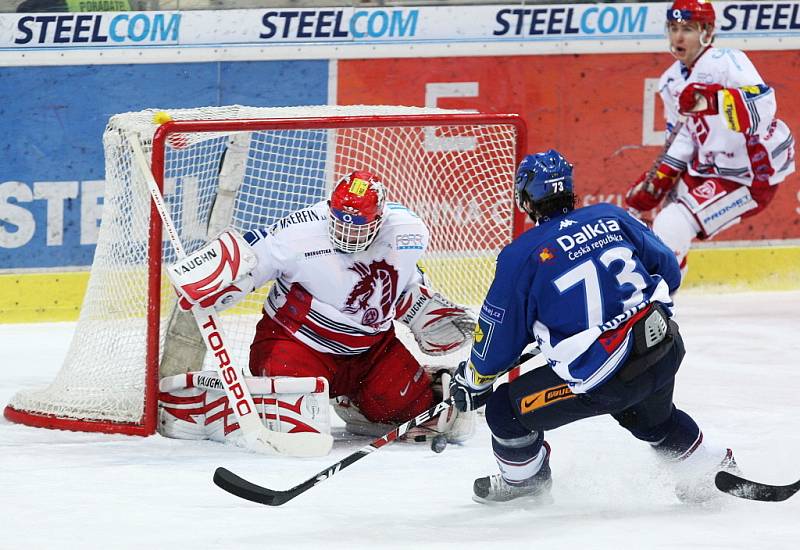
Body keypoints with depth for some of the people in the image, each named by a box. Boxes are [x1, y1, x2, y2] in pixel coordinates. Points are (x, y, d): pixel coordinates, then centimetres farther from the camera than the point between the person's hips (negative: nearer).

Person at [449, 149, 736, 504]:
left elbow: (499, 338, 4)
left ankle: (523, 482, 34)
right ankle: (712, 470, 47)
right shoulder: (611, 218, 9)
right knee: (653, 418, 38)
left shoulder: (521, 255, -4)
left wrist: (473, 380, 22)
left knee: (505, 409, 13)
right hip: (666, 352, 6)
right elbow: (668, 271, 19)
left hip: (603, 376, -6)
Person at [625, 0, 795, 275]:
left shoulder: (726, 61, -19)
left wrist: (712, 97, -46)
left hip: (751, 179, -9)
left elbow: (764, 106, -34)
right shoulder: (671, 81, 7)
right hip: (708, 168, 9)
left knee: (672, 227, -21)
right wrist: (658, 179, 1)